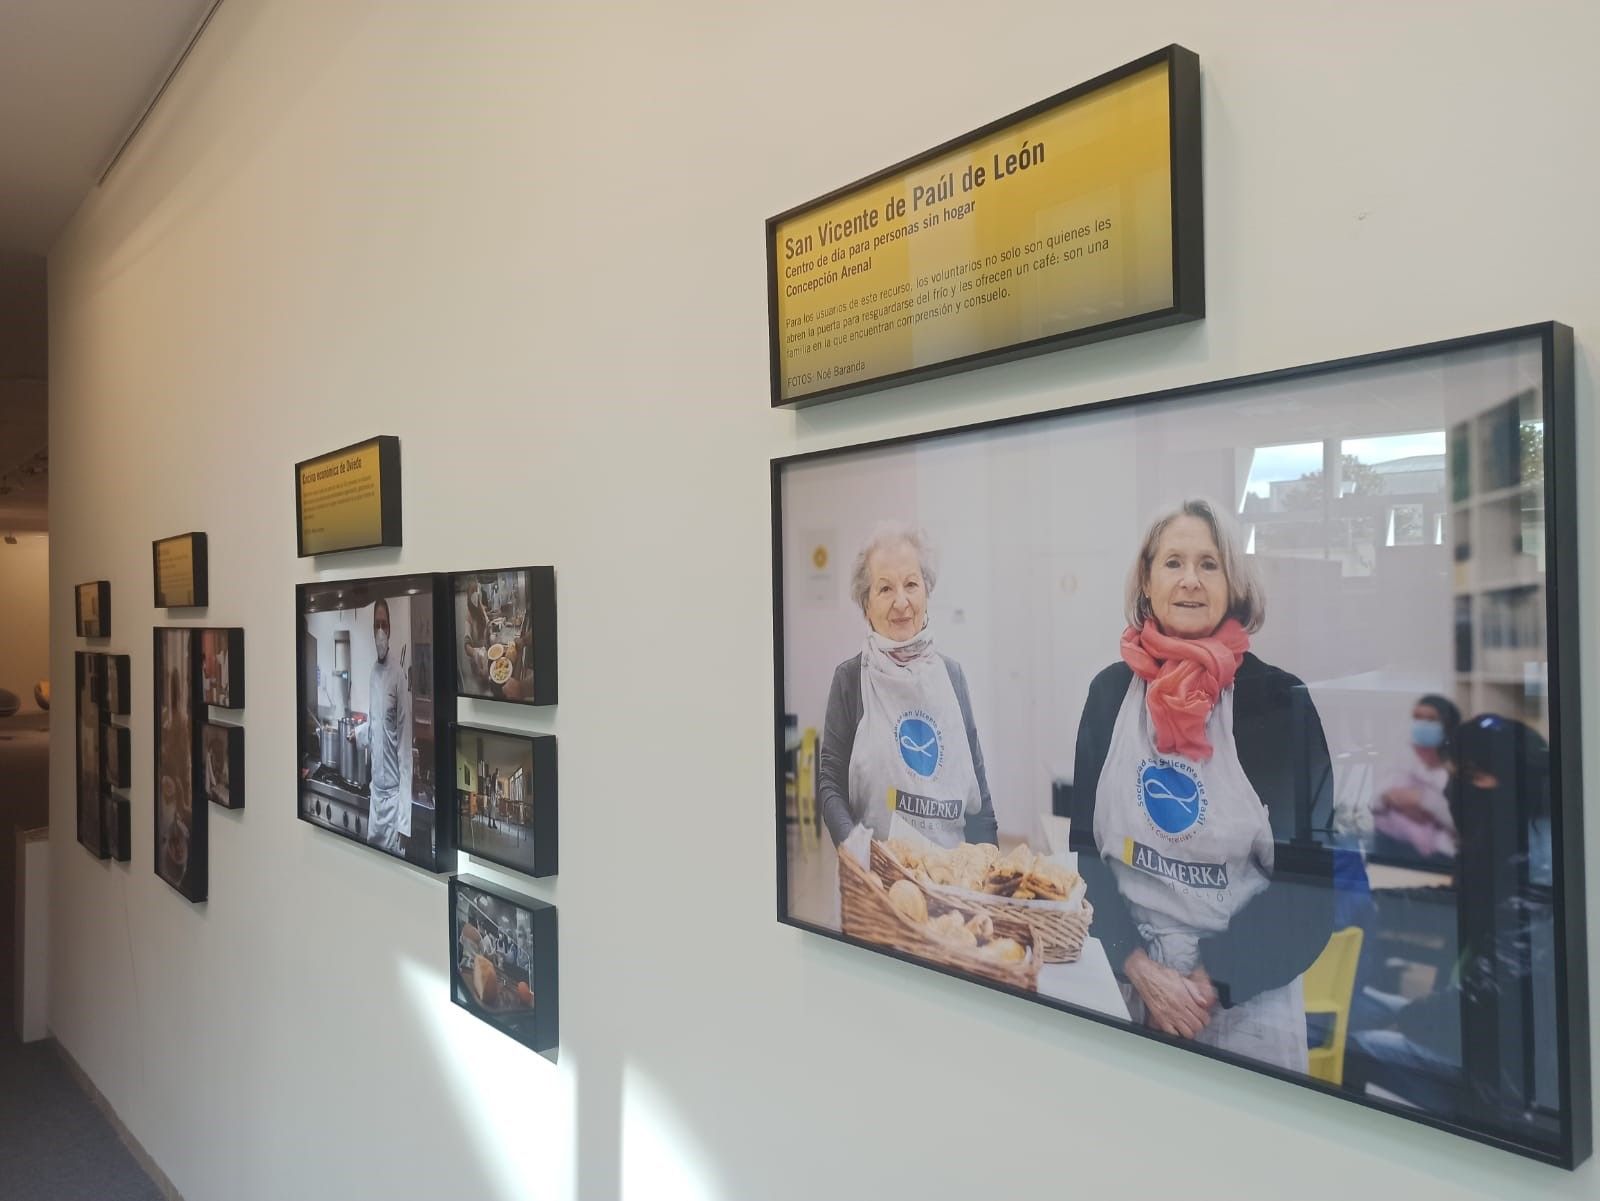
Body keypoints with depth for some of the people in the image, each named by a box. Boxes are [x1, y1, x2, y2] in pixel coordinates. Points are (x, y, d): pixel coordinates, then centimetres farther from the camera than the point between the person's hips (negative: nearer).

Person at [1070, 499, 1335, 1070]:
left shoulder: (1280, 699, -9)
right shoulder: (1110, 690, -2)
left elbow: (1312, 870, -7)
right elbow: (1084, 843, 1)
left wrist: (1213, 979, -12)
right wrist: (1139, 966, -9)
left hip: (1246, 997, -2)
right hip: (1124, 974, 2)